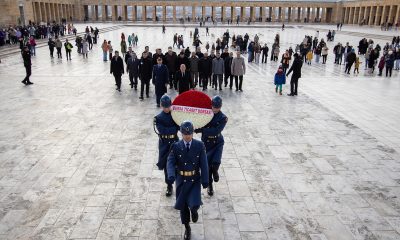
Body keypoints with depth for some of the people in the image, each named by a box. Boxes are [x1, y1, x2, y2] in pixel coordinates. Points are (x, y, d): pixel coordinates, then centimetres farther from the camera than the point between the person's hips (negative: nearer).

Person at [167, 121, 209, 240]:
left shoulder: (199, 145, -5)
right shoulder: (176, 146, -6)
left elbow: (204, 164, -4)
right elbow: (170, 162, -13)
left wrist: (205, 180, -8)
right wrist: (171, 175, -32)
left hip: (195, 179, -1)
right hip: (181, 180, 1)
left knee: (194, 204, -16)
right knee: (183, 206, 11)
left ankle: (194, 210, 23)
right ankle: (187, 228, 35)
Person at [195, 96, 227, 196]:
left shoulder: (223, 118, -11)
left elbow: (216, 131, -25)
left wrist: (201, 130, -33)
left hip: (218, 143, -1)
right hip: (206, 143, 1)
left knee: (215, 162, -17)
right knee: (207, 165, 6)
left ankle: (215, 172, 21)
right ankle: (209, 185, 27)